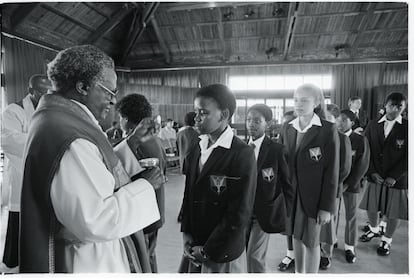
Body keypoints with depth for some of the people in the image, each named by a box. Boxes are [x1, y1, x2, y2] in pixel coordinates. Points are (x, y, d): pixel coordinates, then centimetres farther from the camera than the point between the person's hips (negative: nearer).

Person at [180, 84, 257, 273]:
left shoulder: (243, 154, -18)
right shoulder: (196, 150, 2)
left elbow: (239, 214, -18)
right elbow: (189, 195, 8)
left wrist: (208, 250, -12)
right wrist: (186, 233, -1)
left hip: (223, 254, -5)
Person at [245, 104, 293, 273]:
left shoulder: (277, 150, -10)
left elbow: (288, 184, -3)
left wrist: (286, 214, -2)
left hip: (265, 213, -4)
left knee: (255, 257, -2)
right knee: (253, 256, 13)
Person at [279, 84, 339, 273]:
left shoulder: (328, 130, -11)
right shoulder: (287, 128, 3)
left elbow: (332, 171, -10)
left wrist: (327, 207, -10)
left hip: (313, 196, -4)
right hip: (290, 193, 4)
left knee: (311, 241, 9)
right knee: (296, 235, 18)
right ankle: (298, 272, 38)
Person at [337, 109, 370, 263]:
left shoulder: (361, 140, -8)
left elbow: (362, 166, -8)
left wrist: (347, 184, -13)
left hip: (351, 184, -1)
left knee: (351, 215, 10)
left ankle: (350, 247, 26)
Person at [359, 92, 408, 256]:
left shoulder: (407, 127, -7)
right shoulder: (373, 126, 1)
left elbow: (407, 157, -9)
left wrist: (394, 176, -15)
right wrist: (372, 172, -9)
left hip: (397, 179, -2)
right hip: (375, 176, 2)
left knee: (393, 213, 10)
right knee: (371, 207, 15)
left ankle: (387, 240, 34)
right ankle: (374, 230, 44)